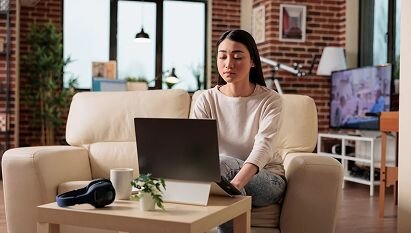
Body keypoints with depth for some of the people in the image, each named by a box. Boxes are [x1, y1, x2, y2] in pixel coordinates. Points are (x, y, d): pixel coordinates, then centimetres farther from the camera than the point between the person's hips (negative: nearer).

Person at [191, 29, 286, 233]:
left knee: (221, 163, -32)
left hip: (266, 179, -2)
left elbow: (263, 147, -28)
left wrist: (235, 184, -48)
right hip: (221, 177, 2)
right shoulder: (207, 100, -5)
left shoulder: (270, 100, -12)